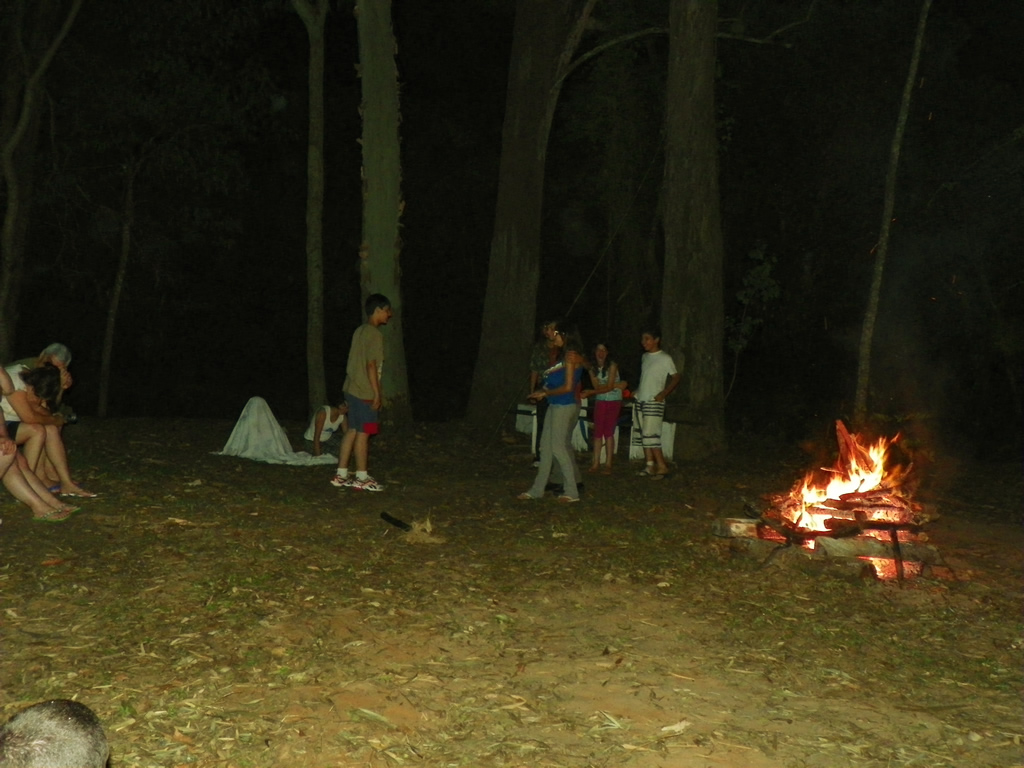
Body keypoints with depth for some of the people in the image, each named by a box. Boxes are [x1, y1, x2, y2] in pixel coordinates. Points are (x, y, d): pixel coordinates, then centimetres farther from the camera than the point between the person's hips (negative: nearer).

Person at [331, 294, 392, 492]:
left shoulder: (360, 331, 14)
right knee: (363, 433, -2)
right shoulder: (375, 334, -14)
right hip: (365, 392, -9)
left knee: (351, 431, 11)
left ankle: (341, 475, 13)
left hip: (352, 389, 9)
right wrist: (377, 393, -15)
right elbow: (371, 365, -18)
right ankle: (362, 478, 4)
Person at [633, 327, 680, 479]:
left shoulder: (665, 358, -8)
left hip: (654, 402, -8)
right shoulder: (645, 357, 13)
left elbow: (676, 378, -7)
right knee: (643, 434, 6)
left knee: (650, 434, -12)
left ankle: (661, 466, -6)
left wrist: (663, 394, -15)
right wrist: (637, 391, 13)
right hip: (640, 400, 8)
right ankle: (649, 465, 10)